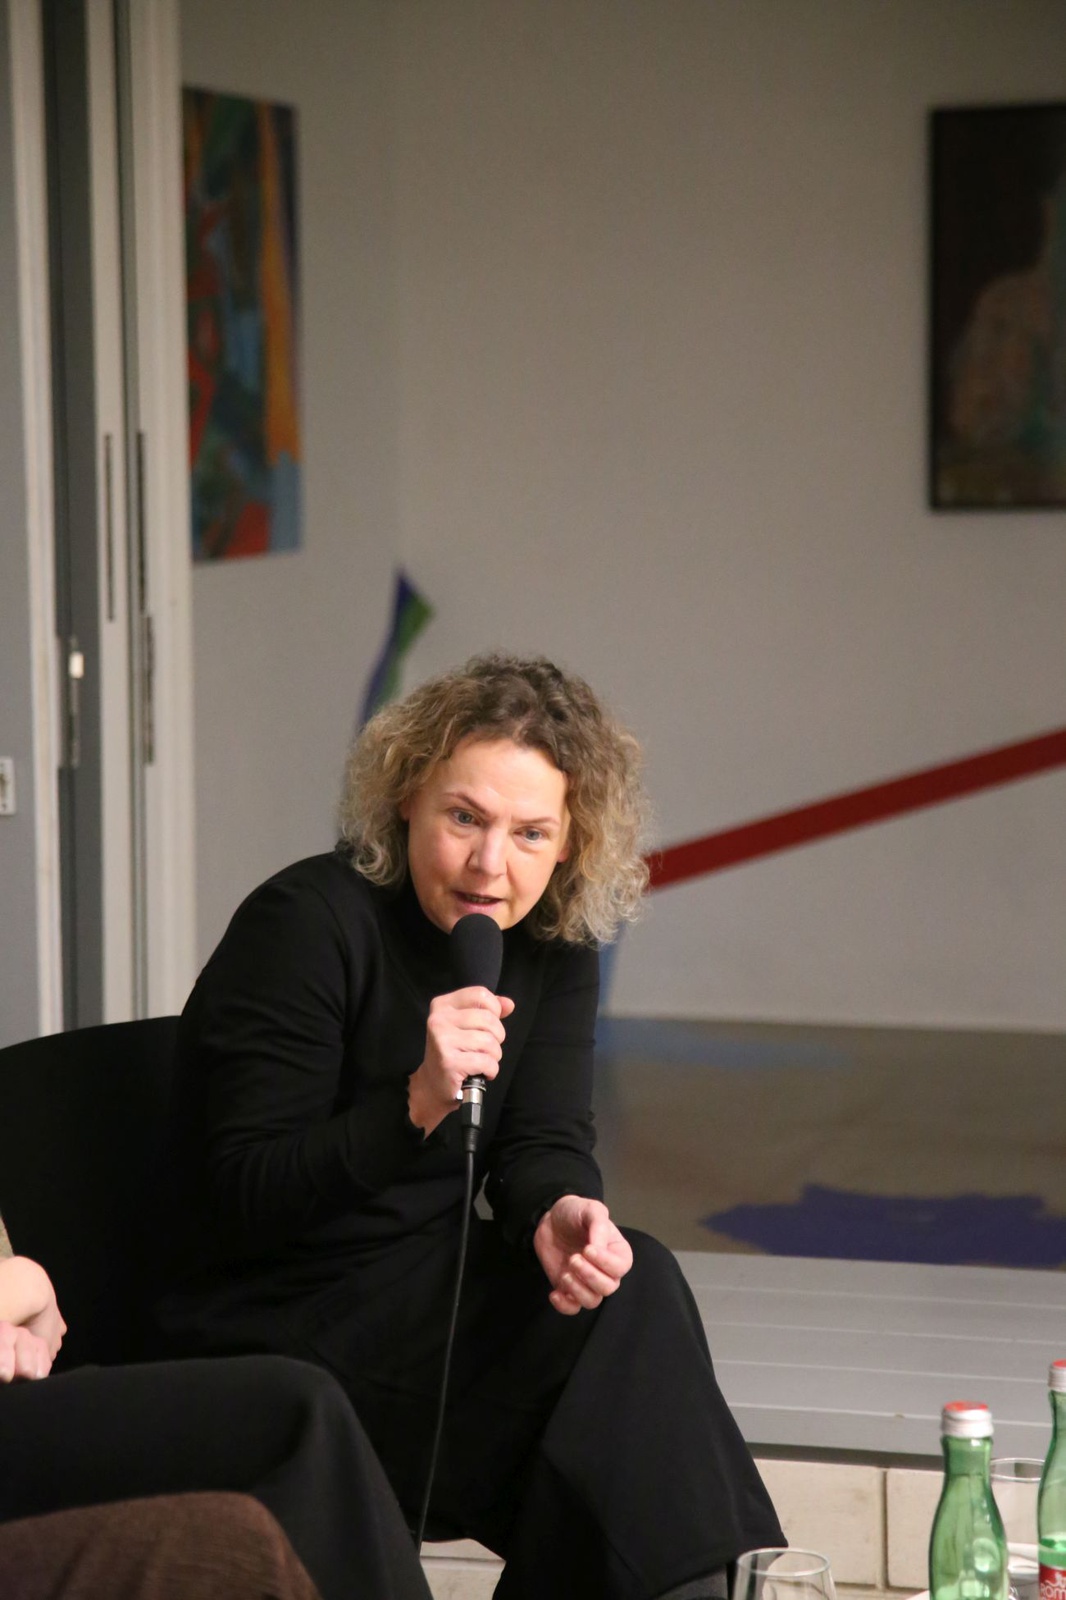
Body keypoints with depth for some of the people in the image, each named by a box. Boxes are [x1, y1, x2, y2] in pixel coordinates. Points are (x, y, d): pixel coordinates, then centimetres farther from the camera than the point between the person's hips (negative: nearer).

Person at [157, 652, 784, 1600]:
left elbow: (544, 1147, -1)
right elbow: (244, 1194, -19)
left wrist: (559, 1213, -26)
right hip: (276, 1336, -6)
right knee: (634, 1303, -24)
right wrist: (418, 1104, -34)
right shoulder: (307, 925, -16)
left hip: (431, 1299, 7)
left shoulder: (554, 951, 4)